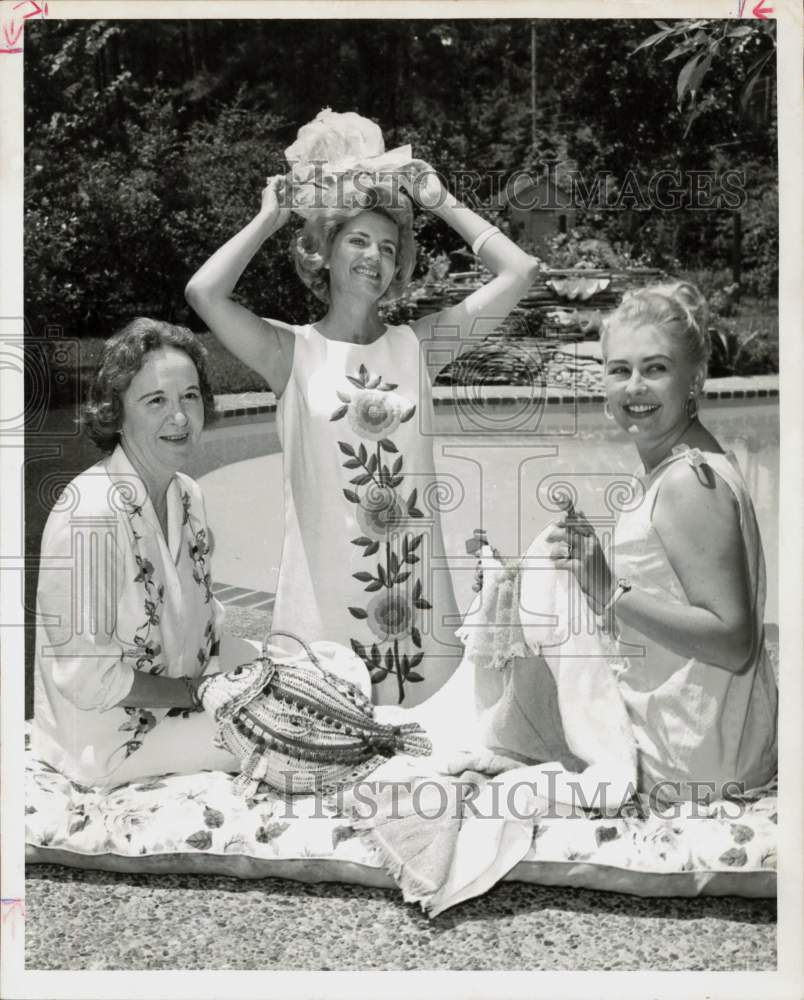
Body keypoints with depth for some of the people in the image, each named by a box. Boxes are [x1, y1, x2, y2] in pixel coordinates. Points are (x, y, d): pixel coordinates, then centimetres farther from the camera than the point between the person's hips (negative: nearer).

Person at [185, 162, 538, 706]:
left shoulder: (416, 344, 5)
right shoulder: (294, 351, -2)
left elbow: (520, 271, 1)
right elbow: (204, 292, -17)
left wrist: (442, 202, 6)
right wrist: (269, 217, -3)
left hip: (417, 585, 3)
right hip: (325, 588, -2)